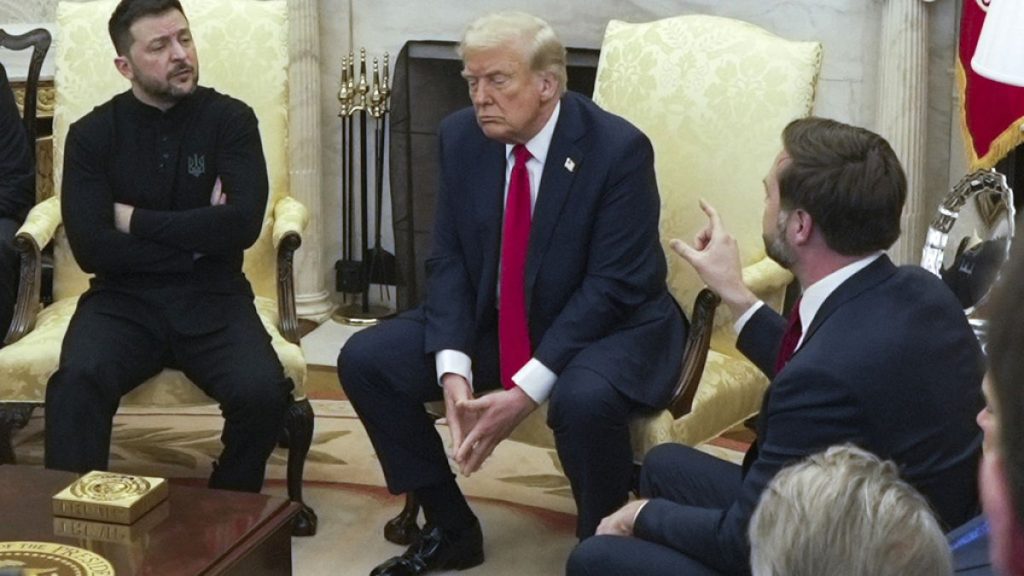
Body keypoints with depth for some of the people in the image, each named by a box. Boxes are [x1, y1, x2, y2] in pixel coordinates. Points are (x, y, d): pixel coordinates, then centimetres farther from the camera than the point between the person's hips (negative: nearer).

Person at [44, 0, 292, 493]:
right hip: (123, 299, 0)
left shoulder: (230, 119, 1)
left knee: (263, 393, -27)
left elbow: (243, 223, -12)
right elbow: (91, 248, -9)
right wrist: (197, 238, -8)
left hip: (212, 298, 0)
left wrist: (135, 220, -8)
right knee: (77, 383, -32)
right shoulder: (92, 134, 2)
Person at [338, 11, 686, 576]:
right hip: (491, 319, 6)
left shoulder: (618, 149, -21)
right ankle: (451, 529, 9)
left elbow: (611, 287, -22)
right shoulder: (461, 136, -5)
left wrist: (524, 391, -29)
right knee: (363, 360, -7)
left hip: (608, 325, -6)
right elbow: (448, 260, -3)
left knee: (583, 399, -38)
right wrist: (453, 372, -20)